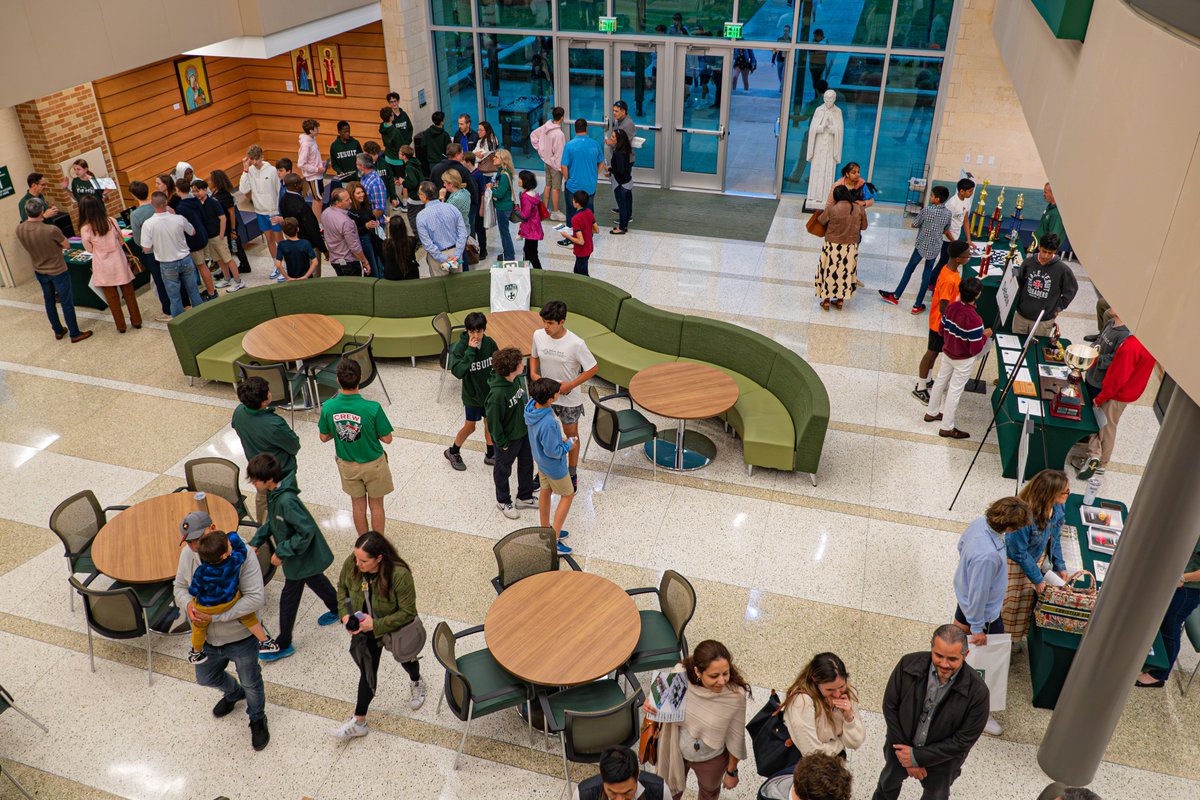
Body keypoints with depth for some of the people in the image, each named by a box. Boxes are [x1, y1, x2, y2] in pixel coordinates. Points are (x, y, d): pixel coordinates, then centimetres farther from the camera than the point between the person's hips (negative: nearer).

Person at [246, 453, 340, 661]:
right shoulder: (273, 494, -5)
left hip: (302, 558, -9)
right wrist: (256, 542, 2)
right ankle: (337, 609, 52)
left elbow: (307, 531, -33)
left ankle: (283, 645, 21)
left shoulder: (287, 501, -35)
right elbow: (271, 522, 11)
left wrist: (282, 552, -27)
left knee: (288, 599, 5)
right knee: (315, 581, 29)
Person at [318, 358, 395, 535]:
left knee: (358, 505, 23)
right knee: (376, 506, 19)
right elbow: (387, 439, -18)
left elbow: (324, 437, -6)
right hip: (373, 464, -3)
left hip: (347, 465, 3)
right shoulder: (372, 408, -30)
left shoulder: (328, 407, -21)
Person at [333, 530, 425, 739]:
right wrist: (345, 614, -15)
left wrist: (376, 624, -33)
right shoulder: (351, 564, -24)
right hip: (365, 627, 3)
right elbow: (342, 588, -2)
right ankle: (359, 722, 25)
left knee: (405, 658, 27)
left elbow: (407, 612, -29)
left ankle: (416, 683, 61)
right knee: (367, 671, 10)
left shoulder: (399, 575, -39)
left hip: (394, 628, -2)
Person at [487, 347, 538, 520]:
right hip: (508, 438, -7)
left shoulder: (517, 379, -14)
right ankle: (503, 501, 43)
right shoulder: (497, 394, -37)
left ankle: (525, 497, 47)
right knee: (503, 469, 19)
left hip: (524, 430, 7)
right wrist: (502, 443, -15)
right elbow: (493, 421, -25)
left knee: (526, 464, 25)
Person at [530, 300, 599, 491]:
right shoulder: (538, 335, -13)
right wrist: (533, 373, -11)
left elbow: (593, 368, -16)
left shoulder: (576, 344, -27)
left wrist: (570, 385, -21)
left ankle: (572, 475, 36)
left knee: (571, 436, 16)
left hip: (569, 398, -4)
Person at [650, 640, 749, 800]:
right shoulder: (680, 674, -32)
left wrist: (732, 771, -2)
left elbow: (735, 737, -16)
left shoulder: (735, 695, -34)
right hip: (676, 751, 1)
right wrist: (651, 706, -33)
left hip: (711, 759, -1)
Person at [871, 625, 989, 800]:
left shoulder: (977, 691, -30)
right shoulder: (908, 664, -26)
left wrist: (917, 757, -19)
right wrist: (904, 750, -14)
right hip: (901, 746, 2)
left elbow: (964, 741, -21)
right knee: (889, 782, 30)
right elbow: (890, 706, -13)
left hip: (941, 758, -2)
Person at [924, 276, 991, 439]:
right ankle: (947, 428, 20)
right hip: (963, 360, -6)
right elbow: (975, 349, -25)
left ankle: (931, 412, 43)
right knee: (955, 391, 7)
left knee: (940, 382, 24)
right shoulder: (974, 320, -32)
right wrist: (985, 335, -10)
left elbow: (941, 331, 0)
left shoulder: (951, 307, -13)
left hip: (947, 353, 6)